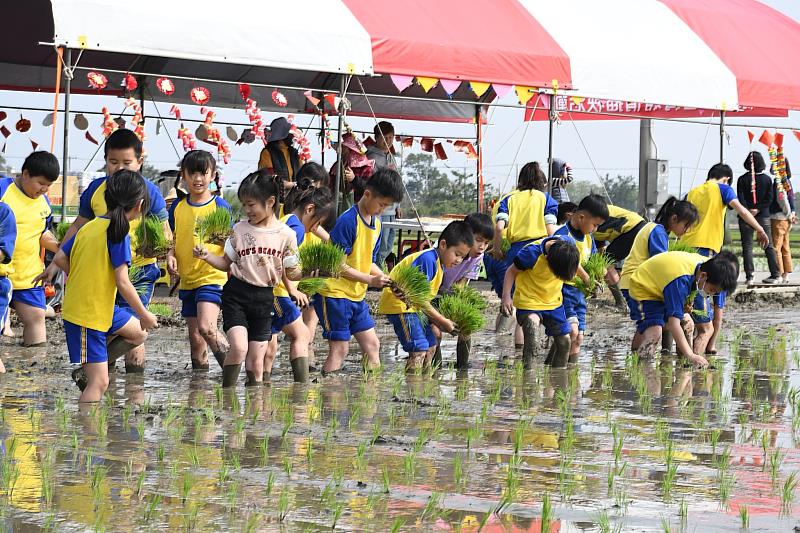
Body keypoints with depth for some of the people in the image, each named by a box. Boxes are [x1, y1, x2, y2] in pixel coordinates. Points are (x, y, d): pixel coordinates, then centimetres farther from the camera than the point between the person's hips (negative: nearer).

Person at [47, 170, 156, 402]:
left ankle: (86, 370, 18)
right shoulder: (118, 232, -18)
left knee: (138, 333, 22)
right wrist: (144, 314, -9)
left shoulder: (89, 226, 5)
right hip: (88, 315, -8)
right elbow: (122, 281, -20)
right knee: (99, 383, -5)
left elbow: (59, 259, 8)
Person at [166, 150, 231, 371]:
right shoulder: (177, 207, 8)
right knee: (194, 337, 9)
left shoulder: (220, 205, -3)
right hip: (187, 280, 5)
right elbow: (171, 240, 15)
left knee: (206, 328, -21)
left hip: (213, 277, -5)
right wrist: (170, 257, -3)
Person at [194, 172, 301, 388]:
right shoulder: (240, 229, 2)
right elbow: (226, 263, 10)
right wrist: (206, 256, -7)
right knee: (239, 347, -20)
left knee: (256, 361, 3)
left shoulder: (285, 235, -1)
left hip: (264, 298, 1)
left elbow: (291, 273, 3)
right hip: (236, 294, -1)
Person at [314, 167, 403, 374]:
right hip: (335, 293, -9)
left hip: (357, 296, 9)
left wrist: (387, 280, -2)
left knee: (372, 345, 9)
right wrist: (370, 280, -20)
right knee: (339, 350, -7)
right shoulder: (348, 221, -18)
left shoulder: (376, 224, 9)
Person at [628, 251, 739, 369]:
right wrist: (690, 356, -53)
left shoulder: (706, 264, -17)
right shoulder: (680, 280, -42)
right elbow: (674, 321, -46)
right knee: (654, 331, -27)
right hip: (644, 289, -9)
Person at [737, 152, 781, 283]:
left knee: (747, 247, 1)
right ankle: (776, 274, 4)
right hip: (763, 216, 2)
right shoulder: (767, 179, 1)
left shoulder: (742, 179, -4)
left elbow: (741, 199, -11)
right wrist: (758, 209, -8)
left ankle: (749, 276, -6)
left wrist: (748, 211, -10)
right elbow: (769, 198, -5)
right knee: (769, 246, 7)